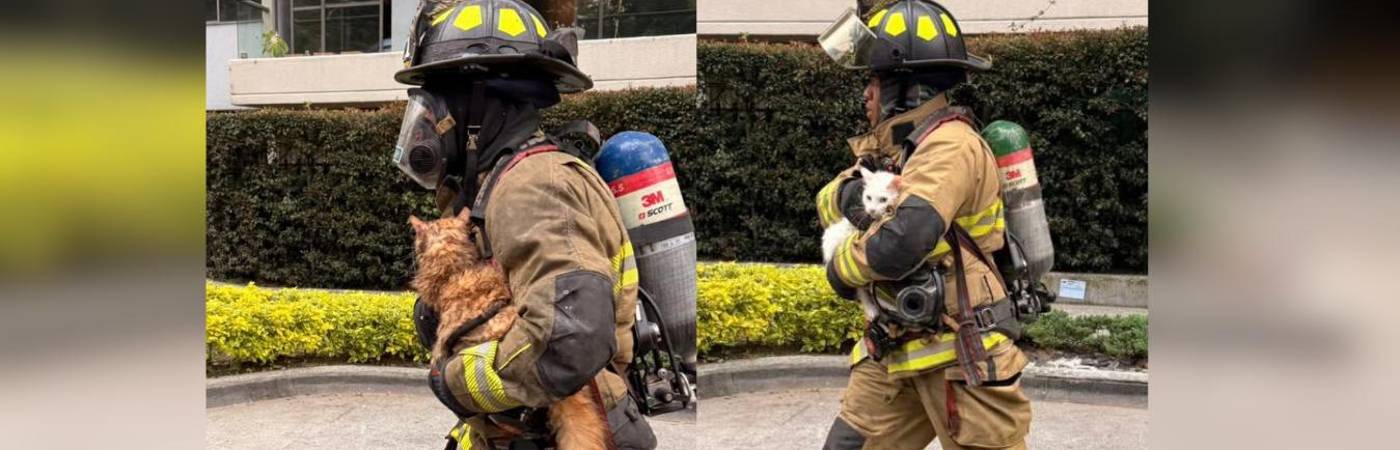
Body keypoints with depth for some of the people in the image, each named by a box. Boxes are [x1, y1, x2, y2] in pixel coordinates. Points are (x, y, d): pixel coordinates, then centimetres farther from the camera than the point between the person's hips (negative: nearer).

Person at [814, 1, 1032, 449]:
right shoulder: (895, 146, 11)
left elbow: (901, 242, -31)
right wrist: (848, 193, -15)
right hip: (899, 349, 9)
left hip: (957, 355, -9)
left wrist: (842, 269, -11)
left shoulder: (950, 144, -20)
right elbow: (826, 201, 9)